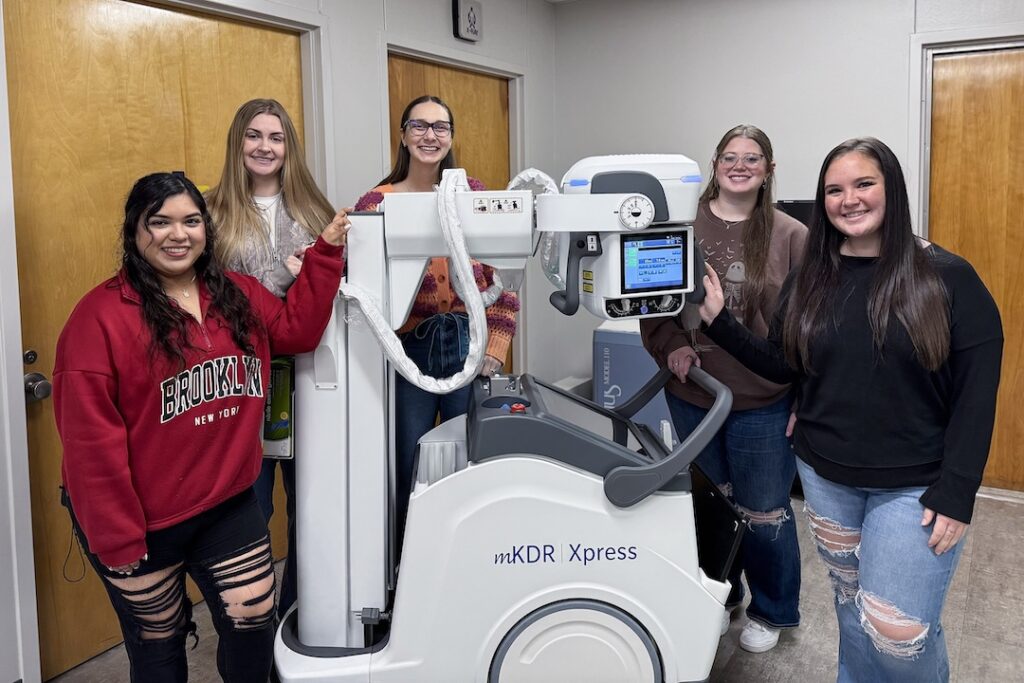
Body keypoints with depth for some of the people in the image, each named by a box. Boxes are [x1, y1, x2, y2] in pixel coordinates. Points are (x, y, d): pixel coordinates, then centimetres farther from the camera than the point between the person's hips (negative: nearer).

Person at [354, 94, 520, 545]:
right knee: (407, 474, 6)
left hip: (469, 347, 1)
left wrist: (494, 352, -2)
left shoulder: (473, 194, 6)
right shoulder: (375, 203, 3)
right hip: (408, 352, -1)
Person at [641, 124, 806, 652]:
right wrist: (671, 345, -11)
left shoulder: (791, 237, -5)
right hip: (692, 396, 2)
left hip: (764, 403, -2)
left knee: (764, 513, 11)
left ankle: (772, 611, 34)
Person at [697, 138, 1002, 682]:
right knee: (851, 606, 17)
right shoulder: (809, 280, 4)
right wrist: (718, 320, -4)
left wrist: (955, 494, -13)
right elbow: (781, 366, 7)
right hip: (827, 478, 4)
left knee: (898, 630, -6)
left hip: (914, 487, -4)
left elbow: (976, 395, -9)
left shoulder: (948, 278, -9)